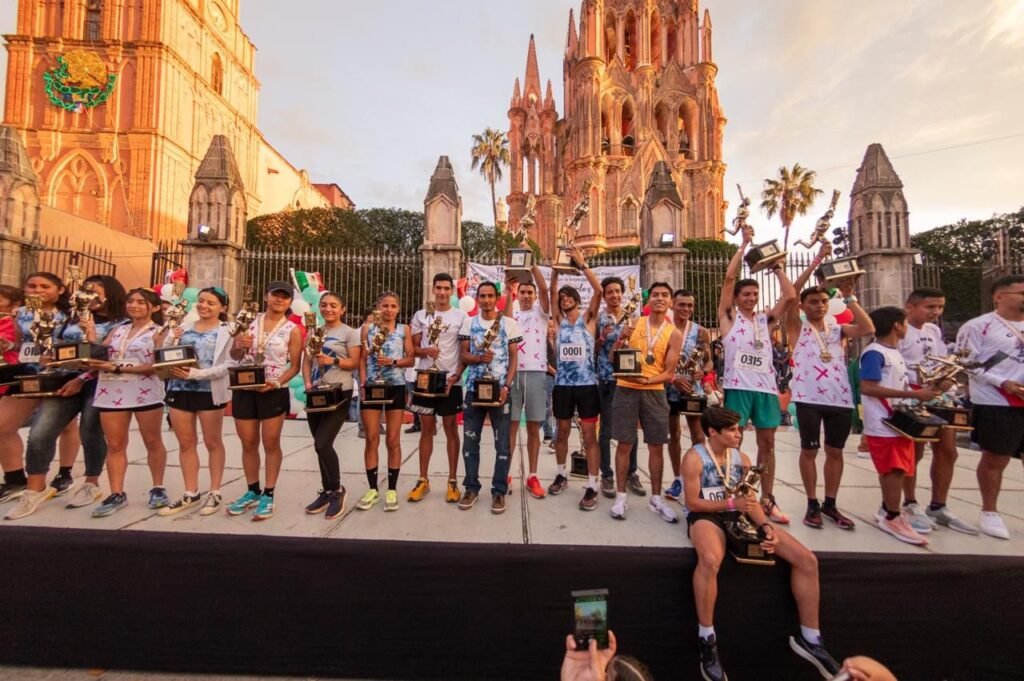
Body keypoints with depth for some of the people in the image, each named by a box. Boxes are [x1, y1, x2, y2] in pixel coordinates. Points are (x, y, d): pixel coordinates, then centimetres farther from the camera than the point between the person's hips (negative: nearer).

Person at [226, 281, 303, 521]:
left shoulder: (293, 330, -3)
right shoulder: (250, 321, 6)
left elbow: (295, 366, -3)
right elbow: (234, 356, 11)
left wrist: (277, 382, -19)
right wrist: (238, 345, -11)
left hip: (274, 392, -3)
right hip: (244, 390, 4)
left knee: (271, 443, 4)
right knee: (248, 443, 13)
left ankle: (268, 495, 17)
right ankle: (252, 491, 30)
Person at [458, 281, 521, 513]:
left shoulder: (509, 323, 1)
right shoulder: (469, 323, 8)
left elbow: (514, 358, 0)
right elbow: (464, 355, 6)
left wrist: (506, 386, -12)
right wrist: (479, 358, -17)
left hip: (500, 388, -2)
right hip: (474, 388, 2)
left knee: (502, 443, 4)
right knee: (470, 440, 8)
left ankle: (499, 490, 17)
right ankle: (471, 487, 24)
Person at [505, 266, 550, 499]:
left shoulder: (541, 312, 11)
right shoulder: (512, 313, 14)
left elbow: (544, 289, -6)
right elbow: (506, 322, -10)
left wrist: (533, 265, -12)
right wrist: (508, 292, -17)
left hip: (536, 373, 0)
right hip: (513, 373, 1)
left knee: (533, 428, 6)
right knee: (511, 426, 3)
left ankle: (532, 477, 14)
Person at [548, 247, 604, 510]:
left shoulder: (588, 318, 1)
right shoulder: (559, 320, 8)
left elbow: (598, 291, -11)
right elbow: (551, 292, -1)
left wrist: (582, 264, -12)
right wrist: (556, 268, -6)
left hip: (587, 384, -3)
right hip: (562, 385, 3)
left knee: (590, 436, 1)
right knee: (562, 432, 15)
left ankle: (592, 487, 8)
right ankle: (561, 475, 32)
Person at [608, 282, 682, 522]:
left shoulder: (674, 334, 2)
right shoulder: (634, 323, 4)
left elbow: (669, 373, -1)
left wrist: (648, 380, -19)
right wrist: (620, 339, -13)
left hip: (654, 392, 1)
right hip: (626, 389, 0)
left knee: (656, 446, 6)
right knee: (624, 444, 2)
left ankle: (656, 499, 21)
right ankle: (621, 496, 14)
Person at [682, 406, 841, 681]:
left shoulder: (742, 458, 10)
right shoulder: (694, 457, -10)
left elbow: (751, 500, 7)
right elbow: (692, 503, -12)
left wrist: (766, 526, -12)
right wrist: (731, 503, -18)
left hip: (739, 515, 7)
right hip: (706, 516, -7)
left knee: (807, 560, -5)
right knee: (710, 561, -41)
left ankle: (809, 637, 13)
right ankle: (707, 639, -19)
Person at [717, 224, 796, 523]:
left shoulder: (765, 319, 14)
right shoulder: (729, 317, 3)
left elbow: (790, 296, 5)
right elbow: (729, 277, -5)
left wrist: (776, 264, 11)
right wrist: (744, 244, 0)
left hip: (766, 386, 5)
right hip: (738, 386, -4)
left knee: (767, 443, 10)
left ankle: (767, 500, 22)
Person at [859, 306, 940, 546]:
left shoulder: (894, 352, 15)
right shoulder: (874, 353, -16)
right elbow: (868, 388, -25)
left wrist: (921, 389, 8)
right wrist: (913, 394, -24)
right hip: (882, 424, -9)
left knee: (893, 470, 15)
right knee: (895, 470, -5)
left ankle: (887, 510, 28)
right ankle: (893, 517, 7)